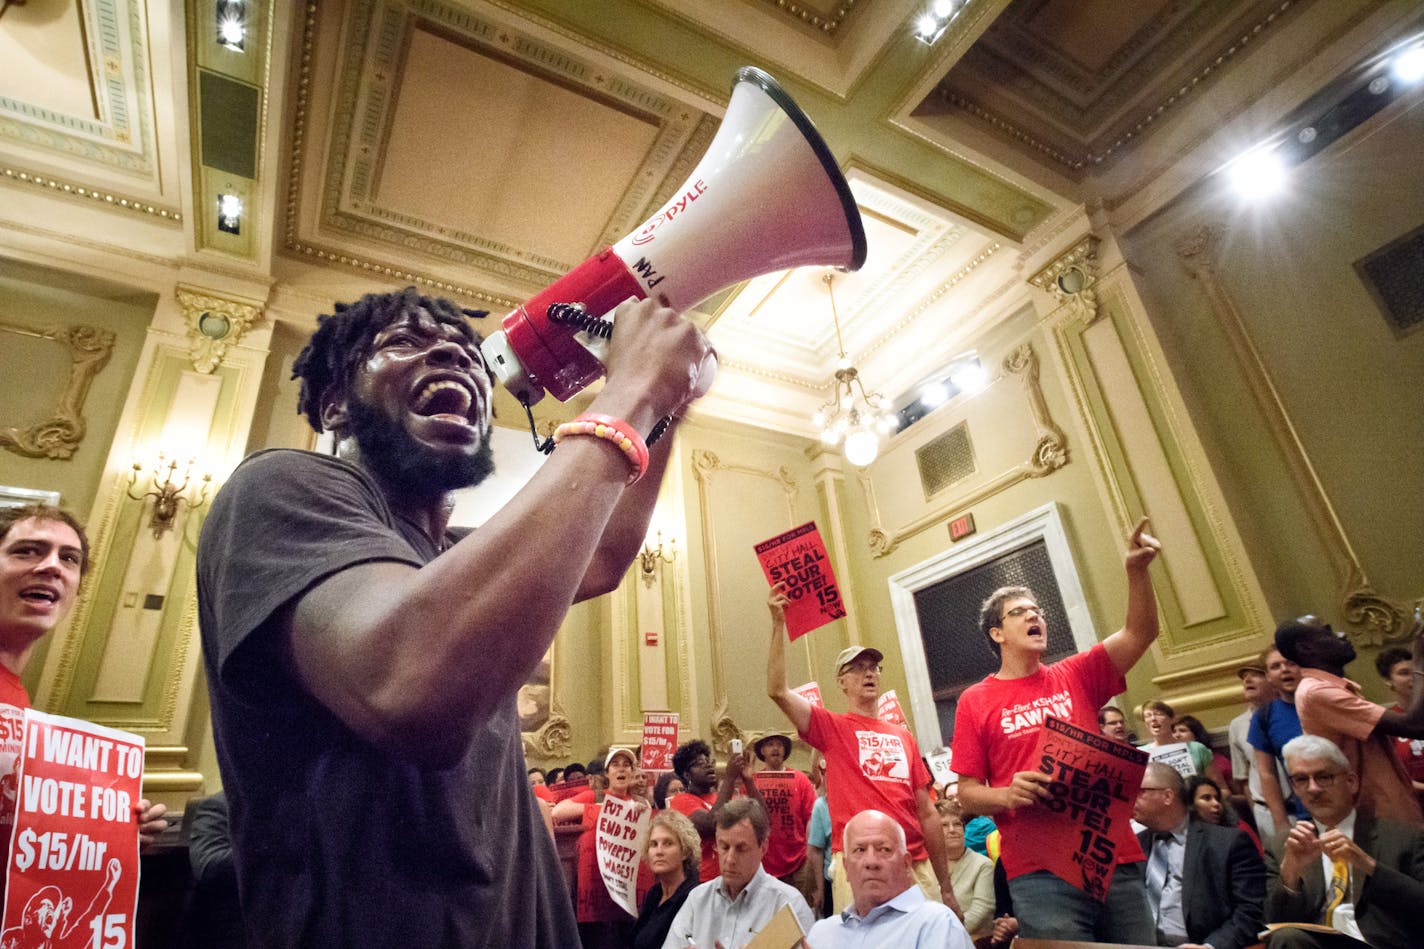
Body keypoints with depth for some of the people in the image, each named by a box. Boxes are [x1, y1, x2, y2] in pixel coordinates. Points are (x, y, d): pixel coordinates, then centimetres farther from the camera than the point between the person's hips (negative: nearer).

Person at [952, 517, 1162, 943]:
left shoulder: (1075, 676, 8)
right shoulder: (975, 701, 1)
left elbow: (1140, 633, -5)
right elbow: (967, 793, 1)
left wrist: (1136, 570, -20)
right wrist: (1007, 795, -19)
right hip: (1039, 875, -3)